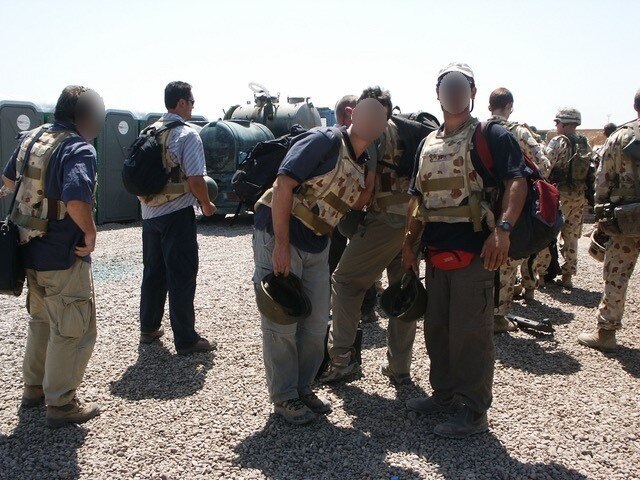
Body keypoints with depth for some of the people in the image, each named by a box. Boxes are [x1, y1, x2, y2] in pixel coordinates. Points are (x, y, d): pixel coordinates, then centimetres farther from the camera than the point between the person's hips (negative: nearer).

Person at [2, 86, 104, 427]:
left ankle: (34, 387, 39)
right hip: (64, 258, -8)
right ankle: (61, 405, 15)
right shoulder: (79, 149, -20)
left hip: (30, 251, 9)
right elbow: (77, 199, -36)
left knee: (41, 321, 25)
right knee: (74, 332, 6)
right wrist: (90, 233, -20)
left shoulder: (32, 137, 6)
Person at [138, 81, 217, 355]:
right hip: (177, 214, -7)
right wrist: (206, 204, -3)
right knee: (181, 276, -1)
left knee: (153, 271, 17)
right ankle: (185, 340, 5)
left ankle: (148, 328, 28)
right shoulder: (187, 135, -13)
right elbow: (195, 179, -19)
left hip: (149, 213, 7)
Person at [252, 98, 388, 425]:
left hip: (317, 247, 8)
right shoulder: (324, 141, -16)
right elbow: (283, 185, -22)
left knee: (316, 323, 11)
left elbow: (352, 204, 14)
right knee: (282, 322, 0)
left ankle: (303, 387, 28)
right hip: (277, 234, -8)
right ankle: (284, 397, 15)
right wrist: (281, 245, -26)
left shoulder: (364, 165, 9)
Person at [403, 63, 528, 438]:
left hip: (475, 253, -7)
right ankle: (445, 394, 32)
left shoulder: (491, 136, -3)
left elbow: (517, 182, -15)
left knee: (471, 332, -2)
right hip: (437, 254, 7)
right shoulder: (429, 144, 17)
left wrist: (503, 228, -29)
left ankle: (474, 411, 11)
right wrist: (410, 244, 13)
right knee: (437, 328, 15)